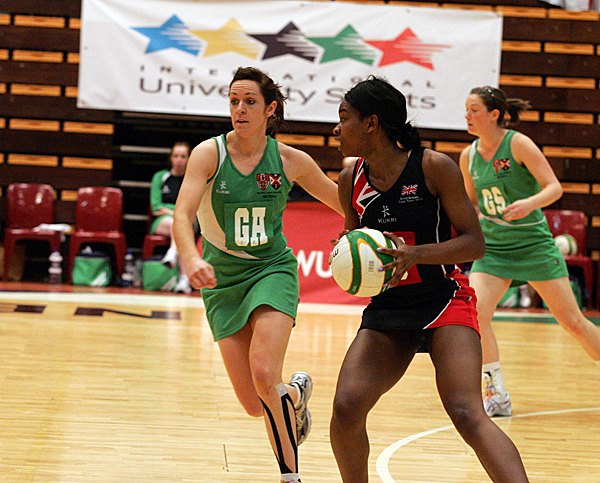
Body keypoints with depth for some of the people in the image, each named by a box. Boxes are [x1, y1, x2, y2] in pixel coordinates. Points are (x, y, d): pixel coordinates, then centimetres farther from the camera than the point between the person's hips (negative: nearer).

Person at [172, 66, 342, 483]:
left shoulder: (291, 161, -7)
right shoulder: (209, 153, -11)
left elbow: (343, 203, 7)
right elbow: (182, 216, -23)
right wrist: (191, 259, -41)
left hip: (272, 269, -1)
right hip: (223, 278, 1)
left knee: (264, 376, -24)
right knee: (254, 404, -2)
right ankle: (295, 394, 35)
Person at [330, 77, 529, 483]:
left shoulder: (435, 167, -10)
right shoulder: (351, 180, 5)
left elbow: (475, 242, -10)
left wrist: (415, 254, -25)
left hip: (443, 300, -5)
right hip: (386, 310, 5)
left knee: (467, 414, -22)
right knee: (346, 408, -11)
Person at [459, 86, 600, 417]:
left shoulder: (518, 144, -12)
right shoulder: (468, 156, 3)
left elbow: (554, 188, -16)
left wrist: (530, 203, -34)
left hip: (534, 245, -4)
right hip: (492, 249, 4)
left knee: (572, 321, 0)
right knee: (475, 313, -18)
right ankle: (498, 396, -7)